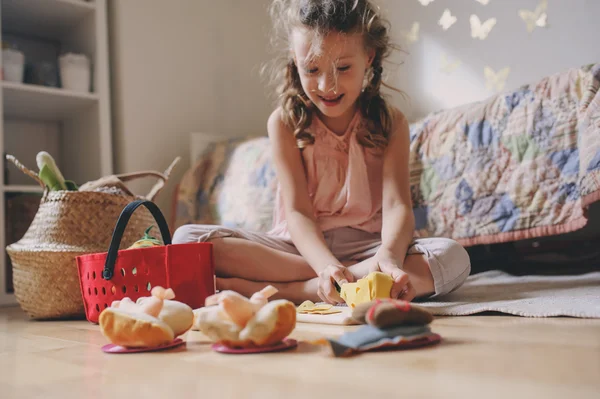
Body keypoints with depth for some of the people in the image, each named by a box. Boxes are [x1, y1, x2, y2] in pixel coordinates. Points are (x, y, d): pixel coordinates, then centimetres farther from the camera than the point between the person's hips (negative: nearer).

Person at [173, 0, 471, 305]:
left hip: (365, 245, 1)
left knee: (454, 259, -30)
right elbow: (298, 211, -12)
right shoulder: (285, 123, -3)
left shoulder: (390, 123, -1)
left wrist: (389, 255, -38)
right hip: (300, 245, 0)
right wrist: (327, 266, -34)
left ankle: (278, 291, -28)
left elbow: (397, 205, -14)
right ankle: (365, 276, -25)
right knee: (187, 239, -22)